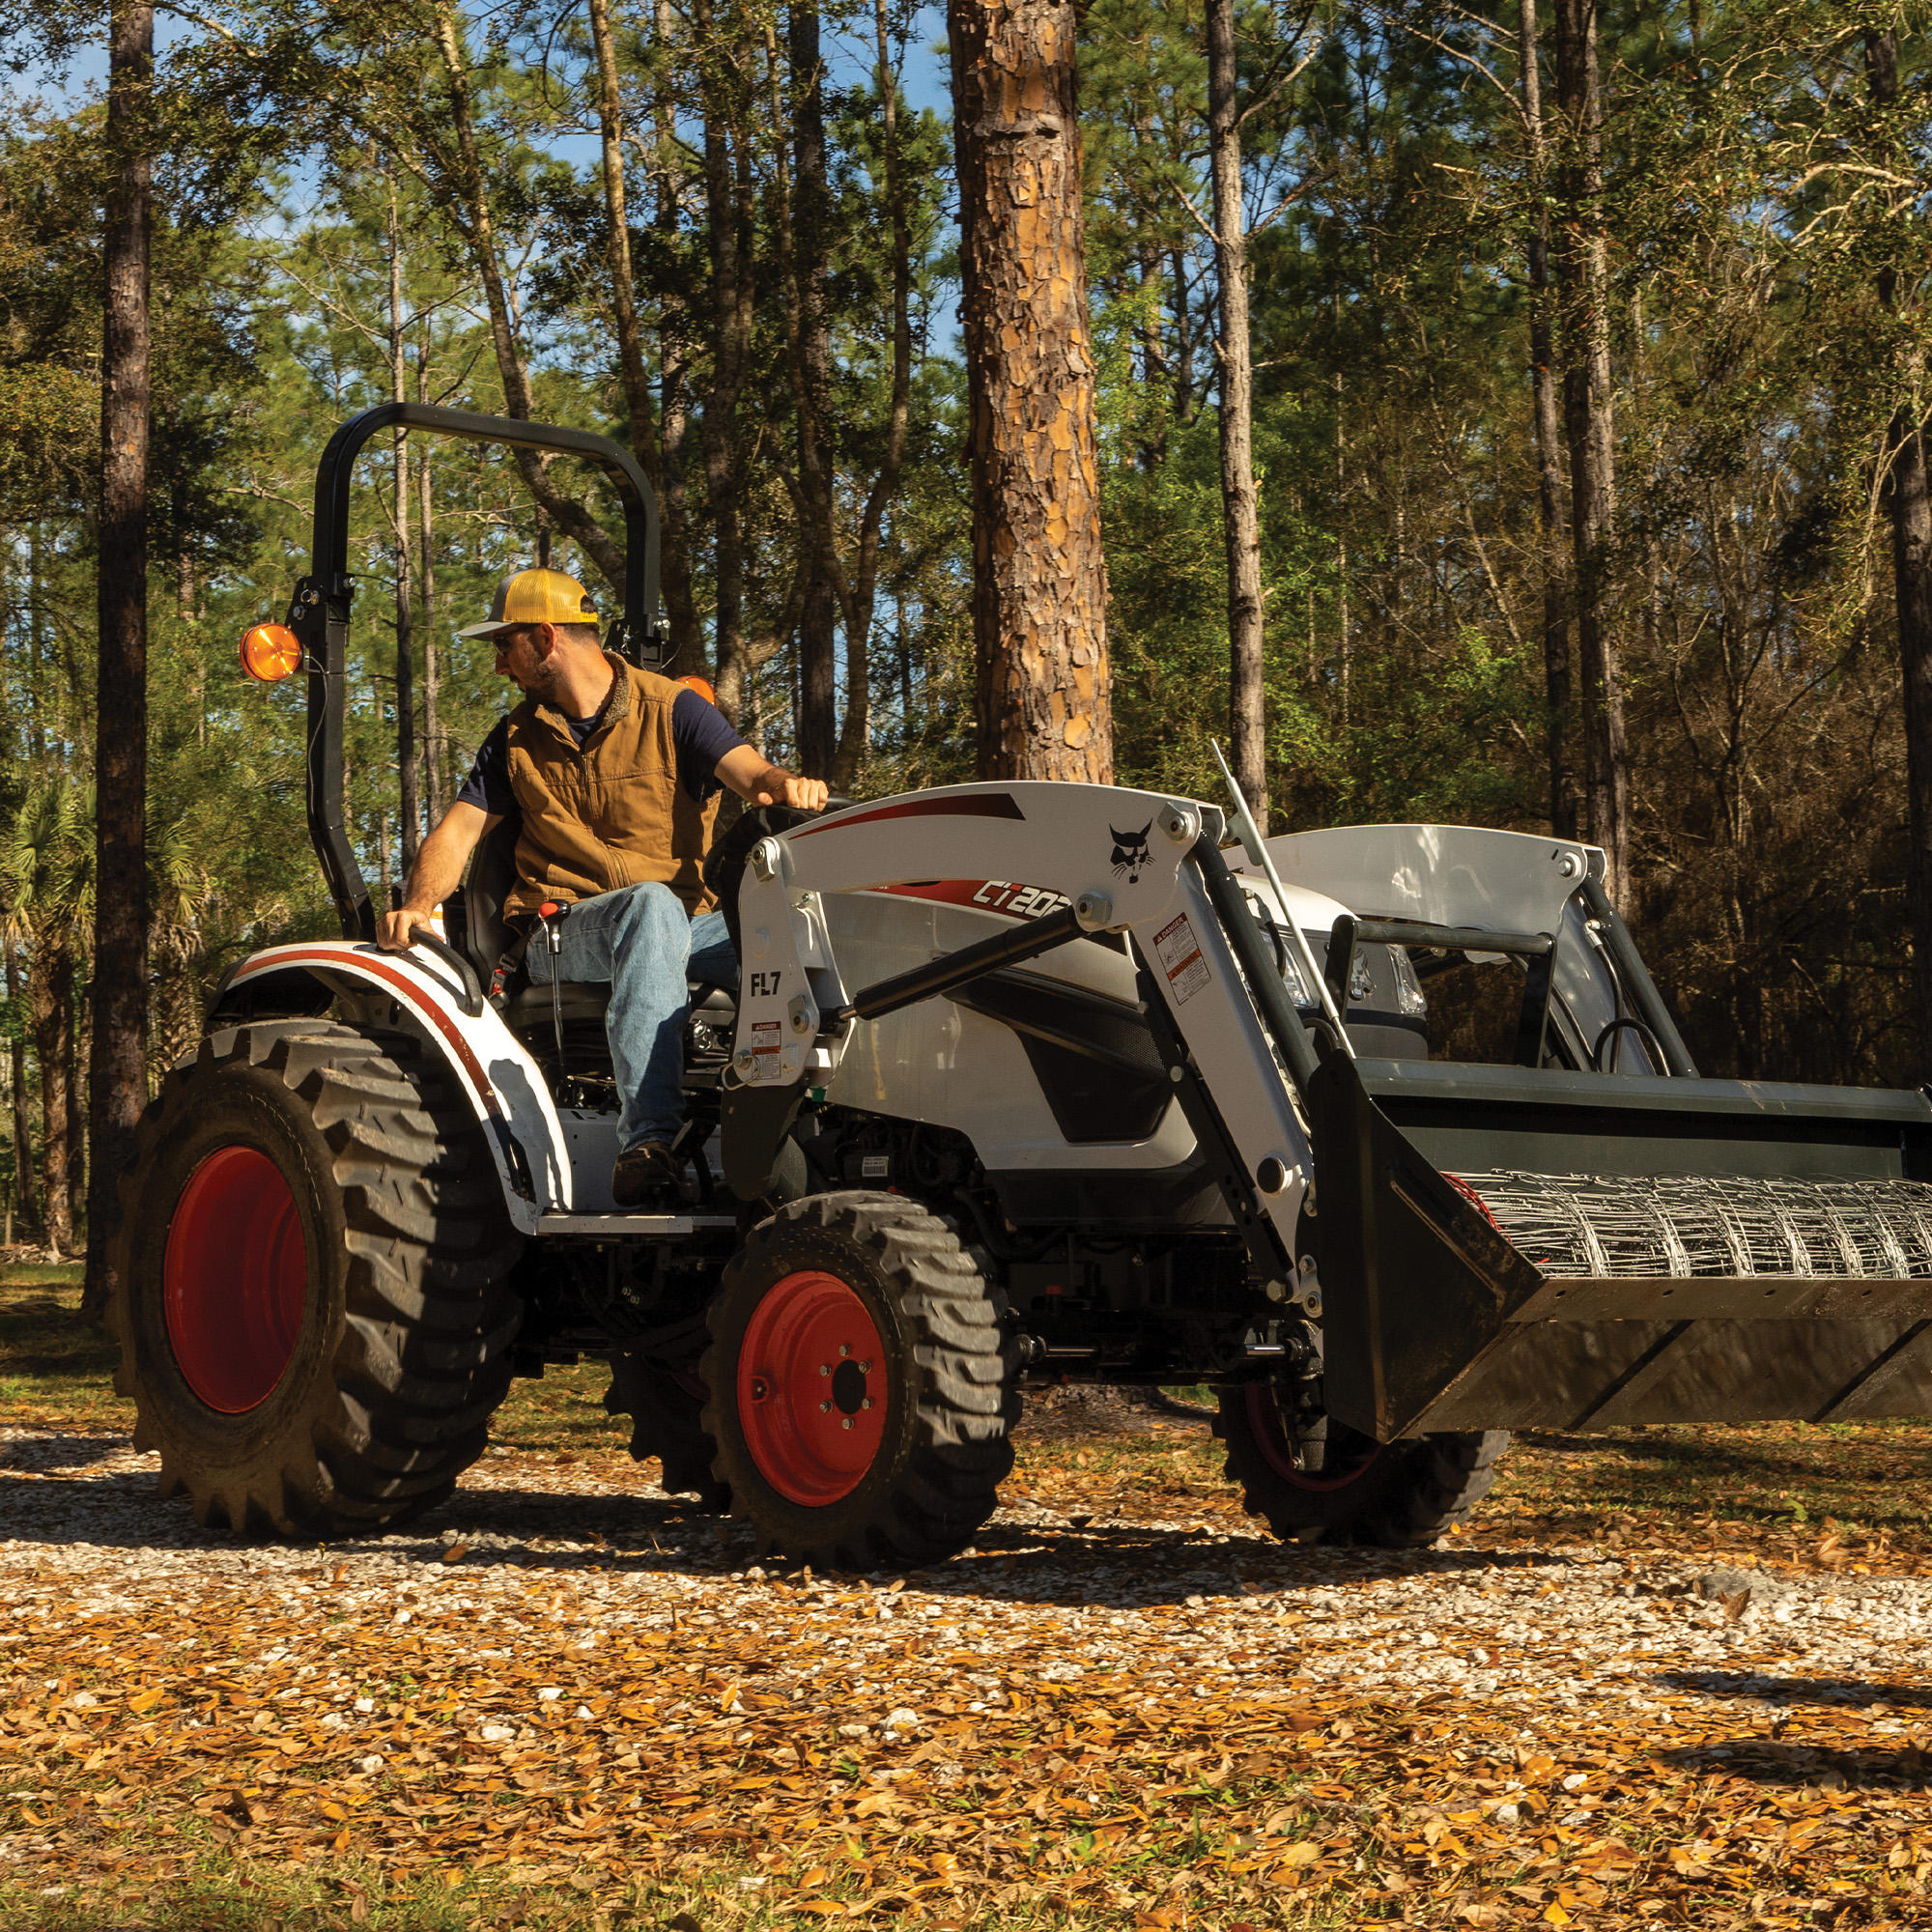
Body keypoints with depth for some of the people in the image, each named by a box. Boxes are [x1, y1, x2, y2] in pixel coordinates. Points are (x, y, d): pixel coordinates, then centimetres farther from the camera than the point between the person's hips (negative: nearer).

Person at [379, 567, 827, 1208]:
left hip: (685, 926, 0)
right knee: (652, 904, -38)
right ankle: (647, 1136, -49)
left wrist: (785, 785, -37)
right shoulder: (519, 738, 16)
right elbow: (457, 831, 11)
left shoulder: (672, 709, 5)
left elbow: (750, 770, -11)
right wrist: (420, 903, -11)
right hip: (564, 932, 0)